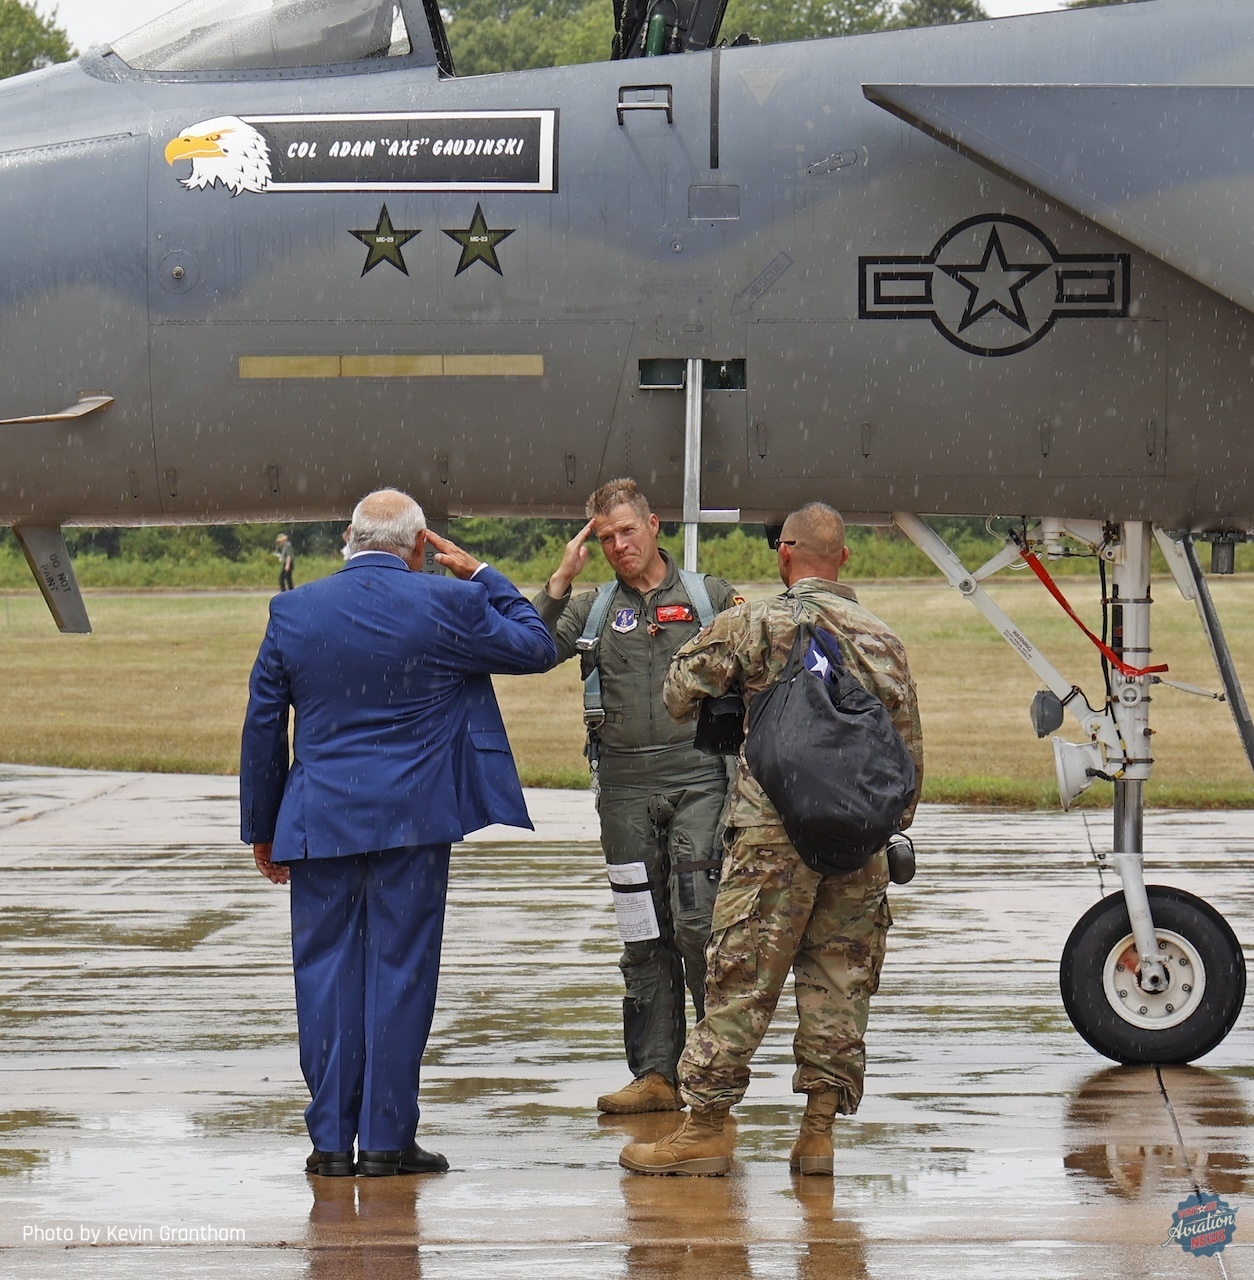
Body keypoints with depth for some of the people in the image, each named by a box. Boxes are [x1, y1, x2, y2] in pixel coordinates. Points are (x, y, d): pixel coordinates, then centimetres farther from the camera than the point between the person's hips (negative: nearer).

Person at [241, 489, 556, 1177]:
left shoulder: (293, 610, 2)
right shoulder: (446, 604, -5)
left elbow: (262, 726, 6)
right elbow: (536, 648, 9)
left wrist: (261, 827, 14)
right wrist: (481, 576, 17)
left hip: (319, 822, 2)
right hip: (412, 823, -2)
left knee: (325, 974, 6)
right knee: (400, 972, 3)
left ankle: (331, 1140, 7)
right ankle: (388, 1139, 3)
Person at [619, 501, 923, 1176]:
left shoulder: (755, 624, -2)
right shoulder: (881, 639, 10)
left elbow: (679, 693, 4)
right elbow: (908, 745, 13)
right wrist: (892, 823, 23)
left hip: (774, 832, -4)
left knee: (742, 978, -1)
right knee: (840, 980, 7)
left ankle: (707, 1126, 2)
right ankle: (818, 1128, 7)